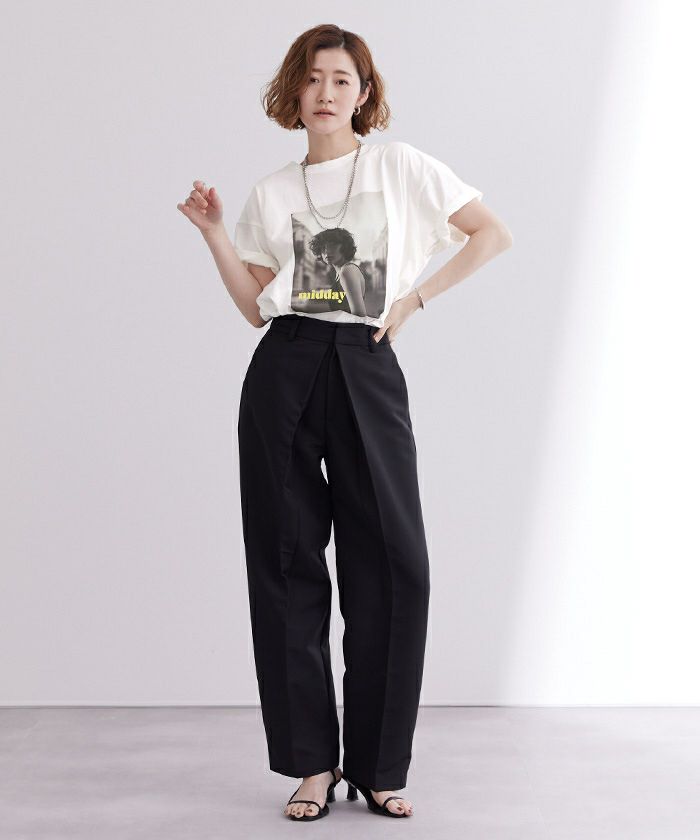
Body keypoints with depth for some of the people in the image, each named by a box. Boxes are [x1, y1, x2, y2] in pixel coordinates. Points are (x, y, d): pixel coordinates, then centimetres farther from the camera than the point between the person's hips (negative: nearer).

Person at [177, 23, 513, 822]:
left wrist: (415, 297, 2)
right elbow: (257, 306, 12)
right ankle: (310, 762, 8)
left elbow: (492, 233, 8)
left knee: (393, 563, -7)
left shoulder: (399, 164, 9)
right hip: (285, 370, 2)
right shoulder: (272, 191, 15)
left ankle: (378, 765, 4)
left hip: (367, 370, -2)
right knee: (286, 562, -1)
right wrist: (215, 234, 1)